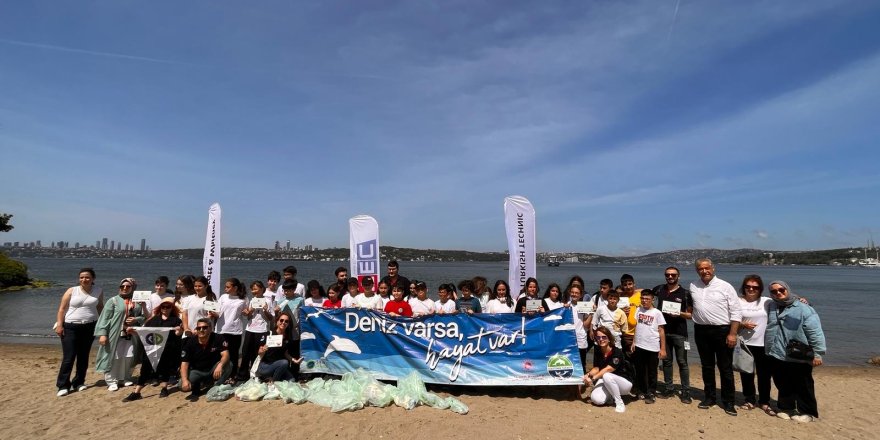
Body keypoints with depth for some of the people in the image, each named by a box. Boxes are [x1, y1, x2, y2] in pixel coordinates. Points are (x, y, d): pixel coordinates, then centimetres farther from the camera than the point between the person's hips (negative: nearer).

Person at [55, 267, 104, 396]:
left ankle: (79, 382, 20)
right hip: (70, 327, -2)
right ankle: (63, 385, 3)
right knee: (68, 357, -5)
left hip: (89, 327, 2)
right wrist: (59, 325, -10)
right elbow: (62, 309, -2)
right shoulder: (72, 291, -3)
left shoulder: (98, 291, 3)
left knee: (83, 356, 10)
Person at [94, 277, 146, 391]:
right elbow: (105, 318, -4)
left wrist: (136, 319, -8)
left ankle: (127, 378, 21)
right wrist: (102, 333, -11)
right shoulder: (113, 300, 1)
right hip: (115, 335, -3)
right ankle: (112, 381, 9)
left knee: (129, 358, 7)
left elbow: (143, 317, 14)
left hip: (131, 336, 3)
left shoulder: (137, 302, 10)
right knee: (113, 357, 0)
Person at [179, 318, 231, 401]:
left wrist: (220, 365, -48)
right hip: (196, 371, 1)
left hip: (213, 370, -1)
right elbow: (184, 363, -15)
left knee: (227, 365, -30)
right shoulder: (190, 343, -11)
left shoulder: (218, 338, -16)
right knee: (183, 386, -25)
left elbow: (225, 354, -25)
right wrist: (184, 380, -31)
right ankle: (196, 389, 10)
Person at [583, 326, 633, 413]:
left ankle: (619, 403, -15)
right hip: (606, 382, 5)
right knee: (596, 399, -22)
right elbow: (596, 368, -2)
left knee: (607, 376, -37)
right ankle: (612, 396, 11)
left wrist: (593, 378, -30)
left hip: (625, 382, -5)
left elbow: (608, 369, -27)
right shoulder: (597, 352, -4)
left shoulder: (617, 352, -22)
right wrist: (588, 375, -23)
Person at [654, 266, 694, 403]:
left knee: (682, 362, 1)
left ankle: (686, 392, 9)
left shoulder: (685, 293, -3)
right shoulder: (660, 289, 4)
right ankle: (668, 388, 20)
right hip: (663, 331, 3)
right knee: (666, 361, 11)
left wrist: (680, 313, -18)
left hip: (679, 333, -3)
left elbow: (690, 315, 0)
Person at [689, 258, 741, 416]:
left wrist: (732, 333, -12)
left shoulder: (725, 286, -6)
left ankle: (728, 402, 16)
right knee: (707, 367, 14)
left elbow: (736, 312, -7)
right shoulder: (693, 286, 6)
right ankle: (709, 397, 26)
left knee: (725, 368, 4)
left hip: (722, 330, -3)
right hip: (701, 331, 4)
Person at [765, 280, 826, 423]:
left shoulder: (803, 309, -9)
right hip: (776, 357, 5)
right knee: (783, 385, 17)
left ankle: (807, 412, 23)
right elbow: (768, 329, 21)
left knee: (803, 387, 8)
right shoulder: (770, 307, 8)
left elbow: (815, 333, -11)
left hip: (799, 358, -5)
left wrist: (818, 353, -14)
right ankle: (786, 408, 31)